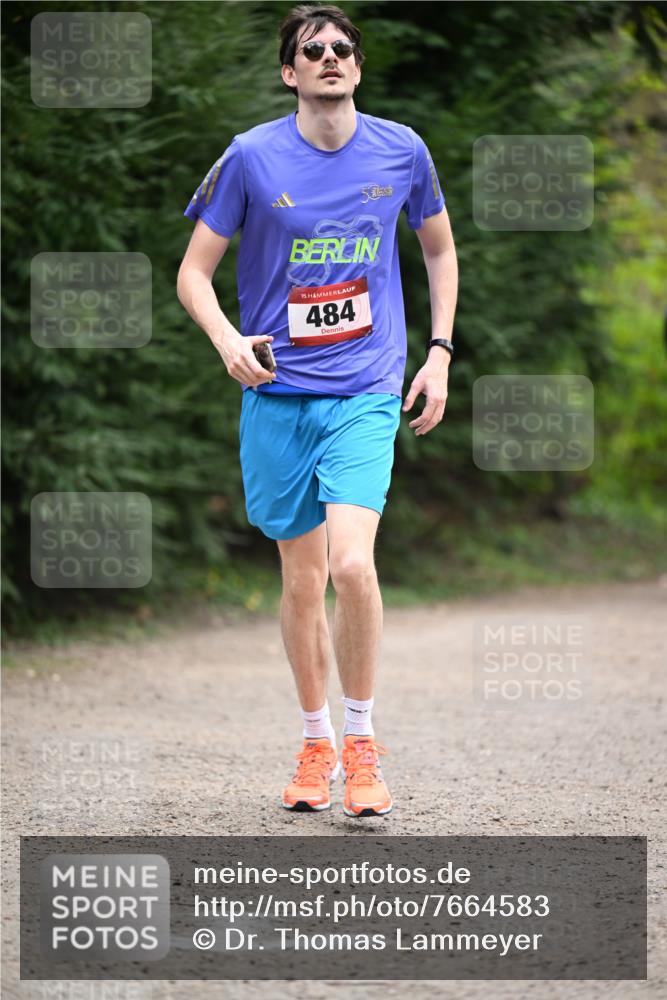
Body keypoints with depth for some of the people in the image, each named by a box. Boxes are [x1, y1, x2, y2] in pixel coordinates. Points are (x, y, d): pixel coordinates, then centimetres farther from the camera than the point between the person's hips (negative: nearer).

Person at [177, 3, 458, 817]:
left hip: (366, 393, -1)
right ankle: (315, 742, 26)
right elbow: (194, 271, 1)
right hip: (277, 394, 1)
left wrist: (439, 352, 10)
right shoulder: (252, 157, -3)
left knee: (352, 564, -19)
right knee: (302, 578, 7)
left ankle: (361, 741, -2)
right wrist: (227, 341, -18)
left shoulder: (400, 151, 1)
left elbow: (439, 246, 18)